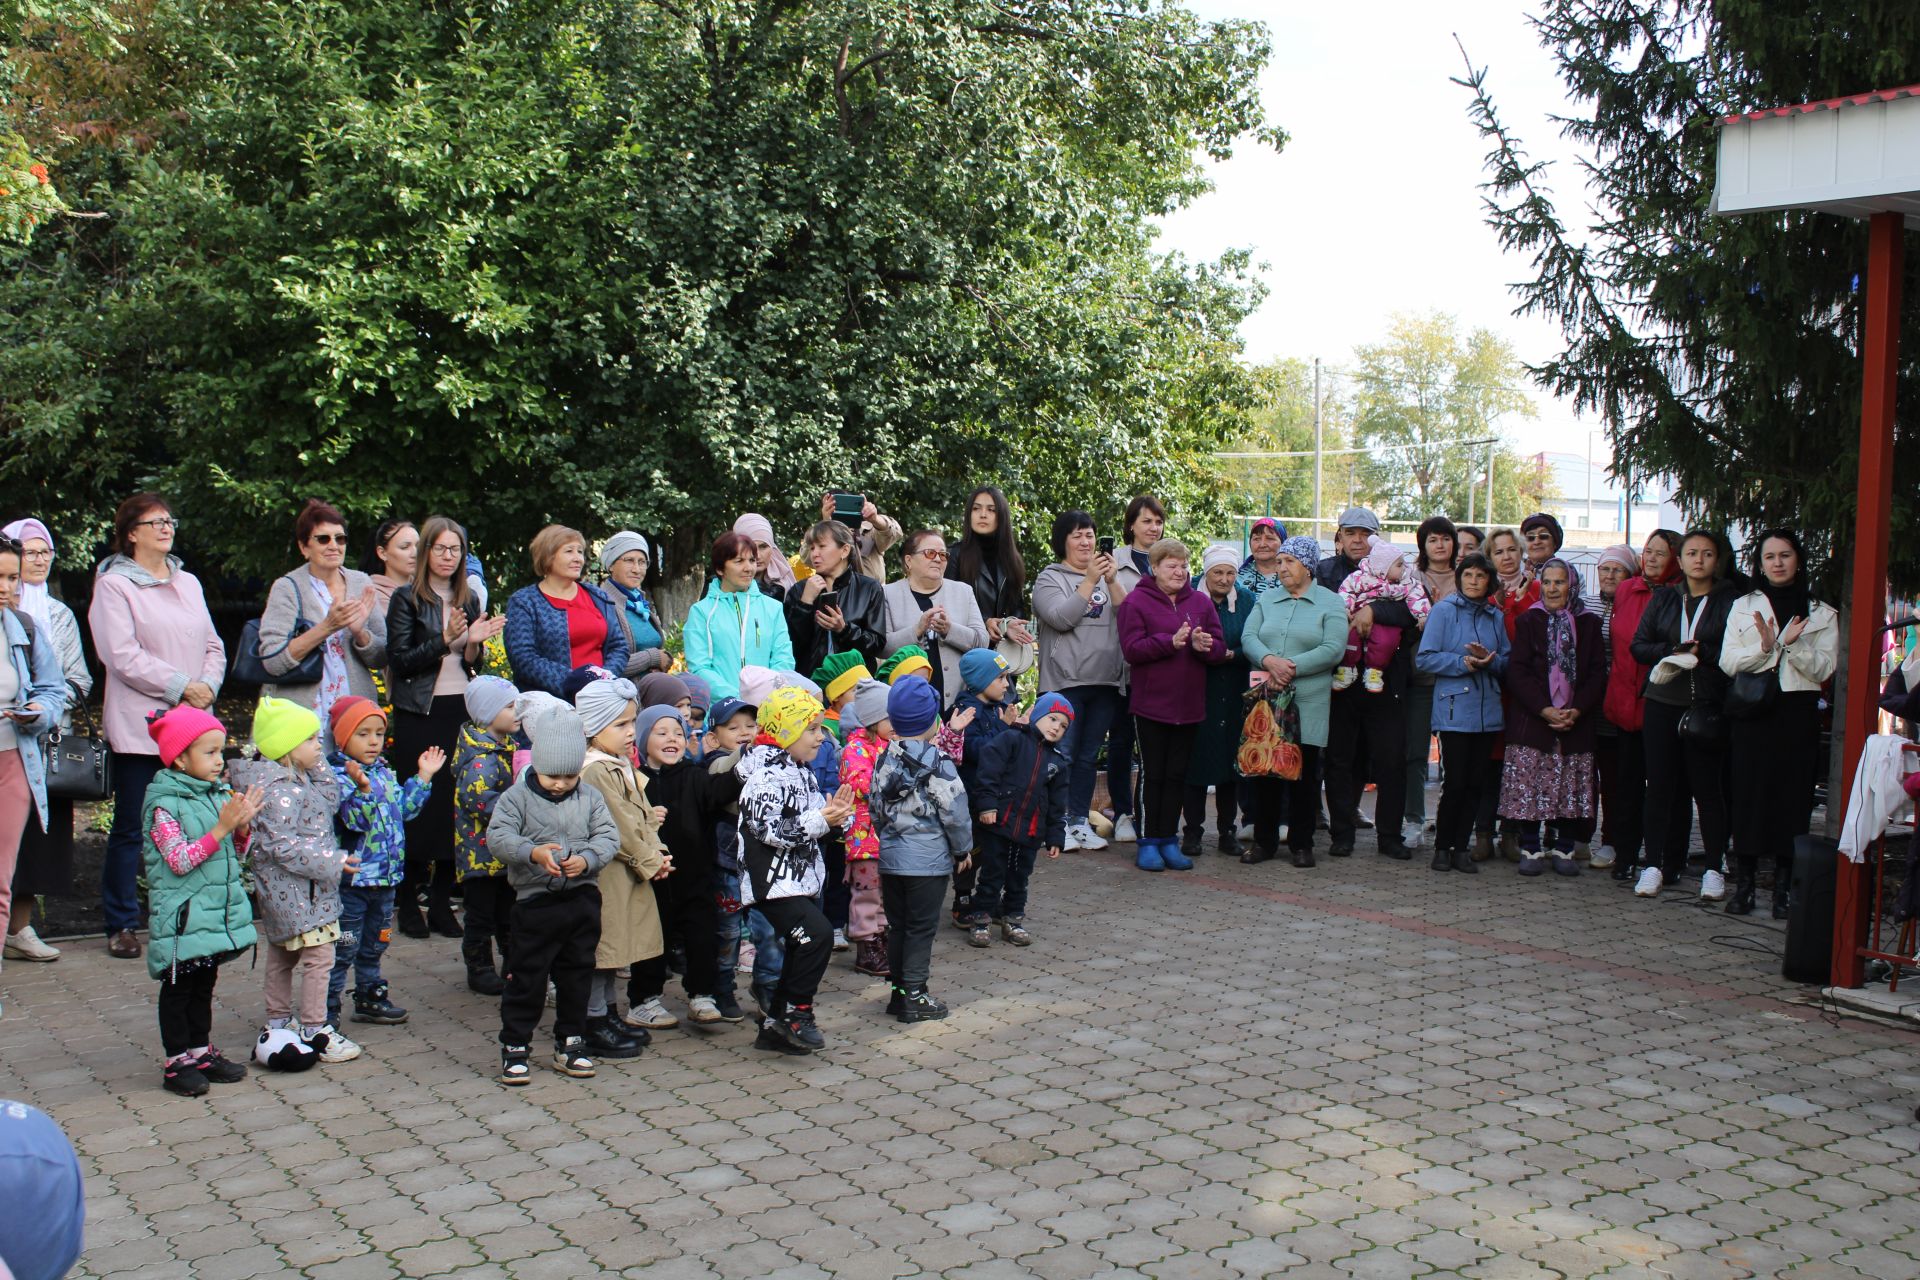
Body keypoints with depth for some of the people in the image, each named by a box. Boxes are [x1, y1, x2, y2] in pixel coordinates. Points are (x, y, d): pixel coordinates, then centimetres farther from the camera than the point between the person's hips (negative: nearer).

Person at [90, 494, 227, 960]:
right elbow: (124, 657, -12)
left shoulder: (189, 584, 16)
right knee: (131, 829, 1)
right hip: (139, 725, -5)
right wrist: (181, 686, -14)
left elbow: (213, 645, 14)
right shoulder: (114, 585, -3)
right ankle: (121, 925, 10)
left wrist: (208, 686, -5)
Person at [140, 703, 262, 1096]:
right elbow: (180, 860, -21)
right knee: (178, 987, 4)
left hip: (217, 911, 7)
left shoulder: (219, 794, 6)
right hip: (182, 915, -7)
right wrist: (221, 828, -26)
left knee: (204, 984, 16)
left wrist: (243, 826, -7)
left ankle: (201, 1050, 27)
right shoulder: (164, 804, -14)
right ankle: (177, 1061, 11)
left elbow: (235, 852, 14)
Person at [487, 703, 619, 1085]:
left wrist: (587, 859, -21)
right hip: (534, 900, -3)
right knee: (527, 977, 1)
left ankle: (570, 1043, 25)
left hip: (582, 899, 3)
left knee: (577, 974, 12)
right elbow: (497, 836, -16)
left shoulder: (590, 798, 4)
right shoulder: (517, 797, -5)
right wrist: (532, 853, -33)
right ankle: (515, 1046, 13)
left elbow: (608, 836, -1)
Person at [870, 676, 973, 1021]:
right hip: (929, 860, -6)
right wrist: (963, 848, 2)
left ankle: (898, 990, 21)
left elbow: (875, 807, 11)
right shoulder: (937, 763, -14)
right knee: (921, 928, 2)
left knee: (898, 925, 14)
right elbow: (954, 811, -12)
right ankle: (914, 996, 4)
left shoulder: (884, 761, 4)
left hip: (890, 858, 6)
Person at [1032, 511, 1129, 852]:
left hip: (1105, 682, 5)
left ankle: (1080, 821, 17)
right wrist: (1090, 581, -16)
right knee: (1062, 754, -4)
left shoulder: (1106, 575, 13)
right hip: (1066, 681, -4)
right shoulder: (1050, 578, 1)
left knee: (1089, 755, 10)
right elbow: (1061, 618, -14)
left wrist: (1113, 582, -10)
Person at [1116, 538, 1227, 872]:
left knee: (1177, 775, 10)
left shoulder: (1201, 602, 10)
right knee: (1152, 774, 2)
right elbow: (1132, 649, -13)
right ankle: (1148, 843, 10)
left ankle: (1169, 840, 18)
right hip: (1151, 704, -4)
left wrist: (1204, 646, -15)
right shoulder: (1136, 601, -3)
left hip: (1189, 705, 4)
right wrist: (1171, 642, -23)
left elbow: (1220, 649, 7)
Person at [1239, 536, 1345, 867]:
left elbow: (1333, 649, -10)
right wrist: (1269, 661, -18)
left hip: (1308, 700, -3)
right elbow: (1248, 637, 1)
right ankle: (1264, 841, 14)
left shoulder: (1330, 604, 2)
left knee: (1304, 772, 2)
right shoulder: (1267, 600, 14)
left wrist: (1293, 666, -16)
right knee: (1265, 769, 5)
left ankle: (1302, 844, 12)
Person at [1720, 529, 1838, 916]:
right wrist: (1765, 647, -14)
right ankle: (1743, 885, 6)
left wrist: (1793, 645, -16)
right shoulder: (1743, 607, 11)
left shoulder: (1822, 614, 9)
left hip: (1798, 713, 0)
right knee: (1748, 793, -1)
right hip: (1752, 712, 1)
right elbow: (1728, 662, 1)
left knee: (1793, 796, -1)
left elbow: (1824, 668, -1)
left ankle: (1783, 889, 6)